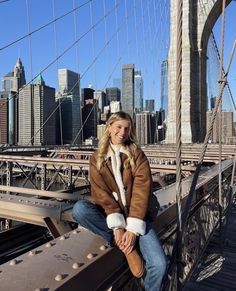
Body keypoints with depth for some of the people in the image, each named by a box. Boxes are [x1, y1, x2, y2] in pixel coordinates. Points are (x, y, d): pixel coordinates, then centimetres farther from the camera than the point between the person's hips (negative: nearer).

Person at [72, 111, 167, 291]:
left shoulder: (137, 154, 0)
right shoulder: (97, 158, 3)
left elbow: (142, 190, -10)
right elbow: (101, 193, -8)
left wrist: (133, 228, -19)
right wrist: (116, 225, -21)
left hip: (135, 214, -1)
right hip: (109, 215, 1)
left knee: (159, 264, -21)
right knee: (79, 209, -29)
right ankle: (127, 247, -18)